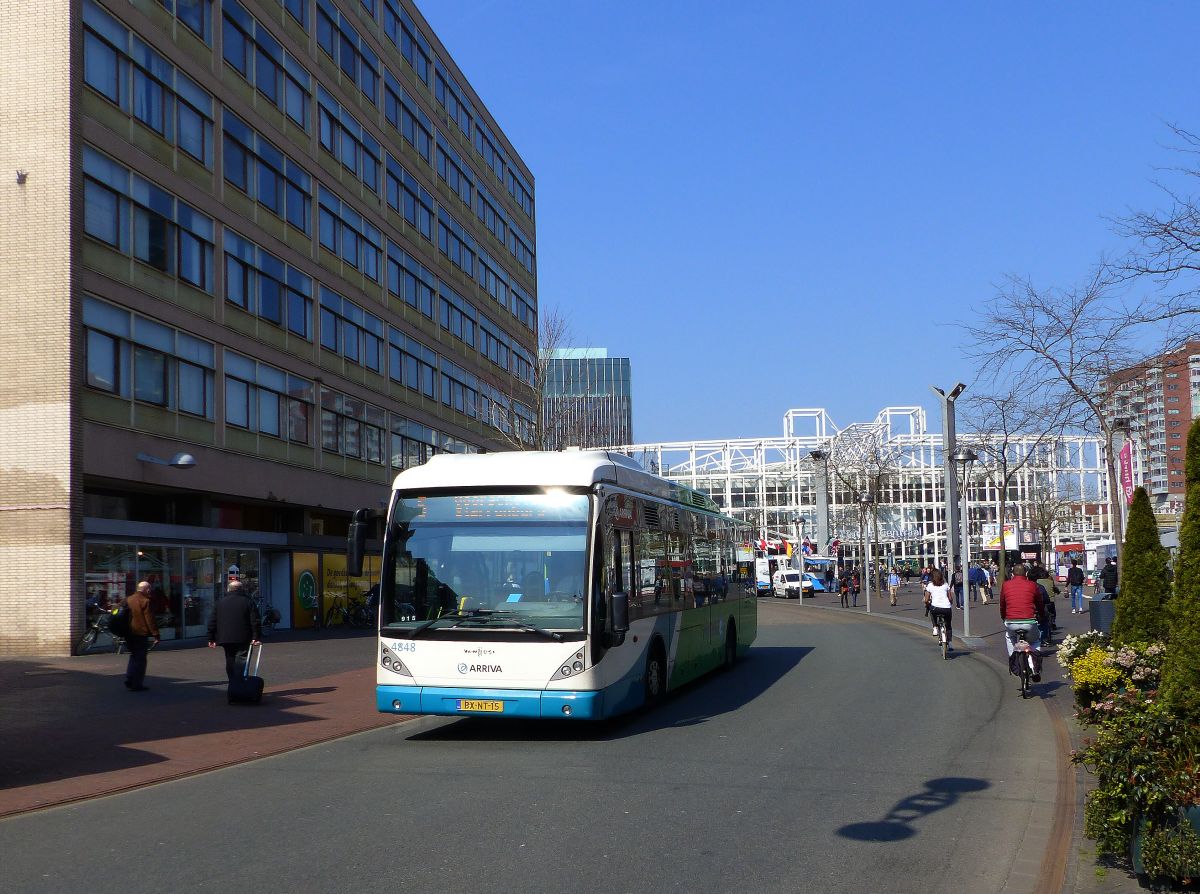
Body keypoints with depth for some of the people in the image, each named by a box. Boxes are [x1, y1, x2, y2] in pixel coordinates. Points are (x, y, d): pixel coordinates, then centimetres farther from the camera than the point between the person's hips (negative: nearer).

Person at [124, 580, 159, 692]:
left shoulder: (128, 600, 11)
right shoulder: (145, 601, -13)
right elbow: (150, 619, -15)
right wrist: (155, 634, -13)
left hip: (129, 633, 7)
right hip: (141, 634, -7)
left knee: (133, 657, 21)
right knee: (140, 659, -1)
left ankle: (129, 680, 17)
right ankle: (137, 684, 0)